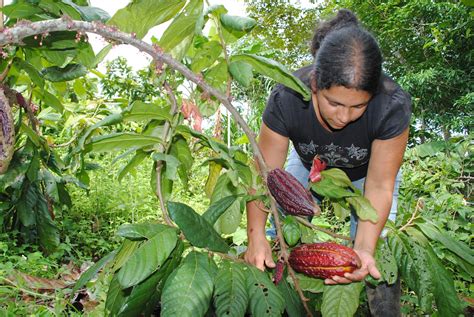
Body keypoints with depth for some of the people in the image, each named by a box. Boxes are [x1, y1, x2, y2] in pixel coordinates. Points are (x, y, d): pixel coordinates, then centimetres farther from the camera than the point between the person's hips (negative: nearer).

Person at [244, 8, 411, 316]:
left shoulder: (393, 106, -39)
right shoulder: (286, 98, -37)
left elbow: (379, 186, -32)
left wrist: (364, 248, -44)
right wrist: (256, 235, -41)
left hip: (367, 170, -1)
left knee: (379, 255, -10)